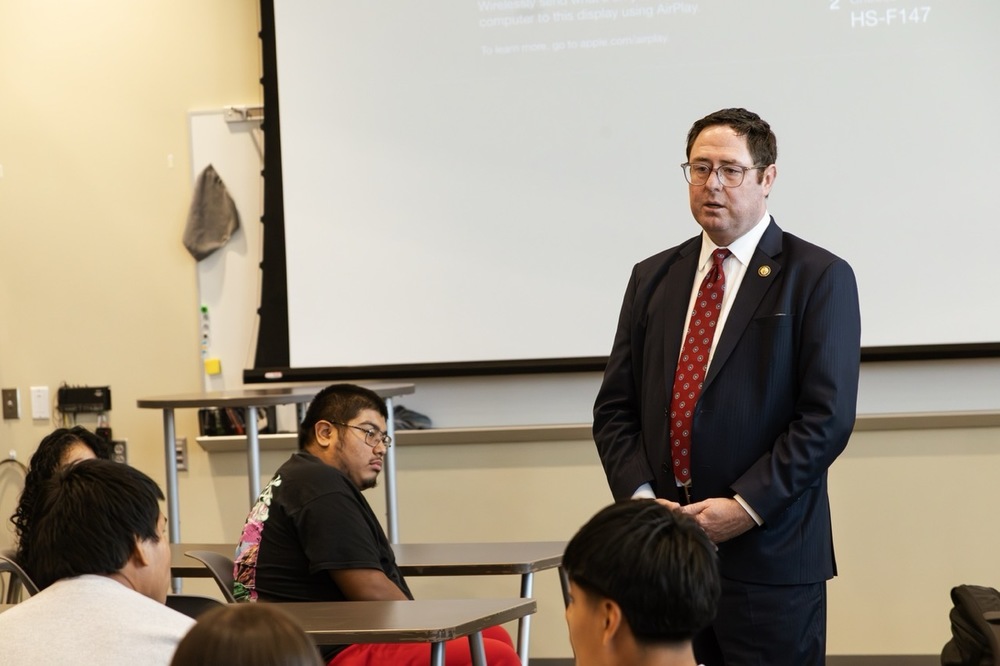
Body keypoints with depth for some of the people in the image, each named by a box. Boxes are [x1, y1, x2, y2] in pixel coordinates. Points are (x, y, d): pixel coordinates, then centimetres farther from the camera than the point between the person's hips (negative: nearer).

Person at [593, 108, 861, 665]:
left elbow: (828, 416, -8)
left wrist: (745, 507, -14)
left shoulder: (819, 278, -1)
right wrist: (640, 495, -4)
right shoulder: (653, 278, 14)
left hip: (769, 555, -4)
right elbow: (615, 407, 13)